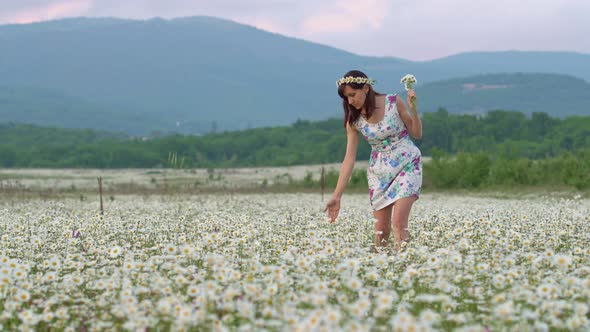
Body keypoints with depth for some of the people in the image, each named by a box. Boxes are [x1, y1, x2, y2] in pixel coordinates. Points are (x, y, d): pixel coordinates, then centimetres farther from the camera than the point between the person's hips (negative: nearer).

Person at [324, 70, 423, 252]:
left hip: (407, 163, -3)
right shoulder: (354, 120, -4)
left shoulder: (393, 102, -11)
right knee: (381, 227, 1)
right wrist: (336, 196, -11)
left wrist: (413, 108, -19)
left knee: (399, 222, -17)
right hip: (379, 171, 3)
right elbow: (349, 159, -5)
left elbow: (417, 134, -2)